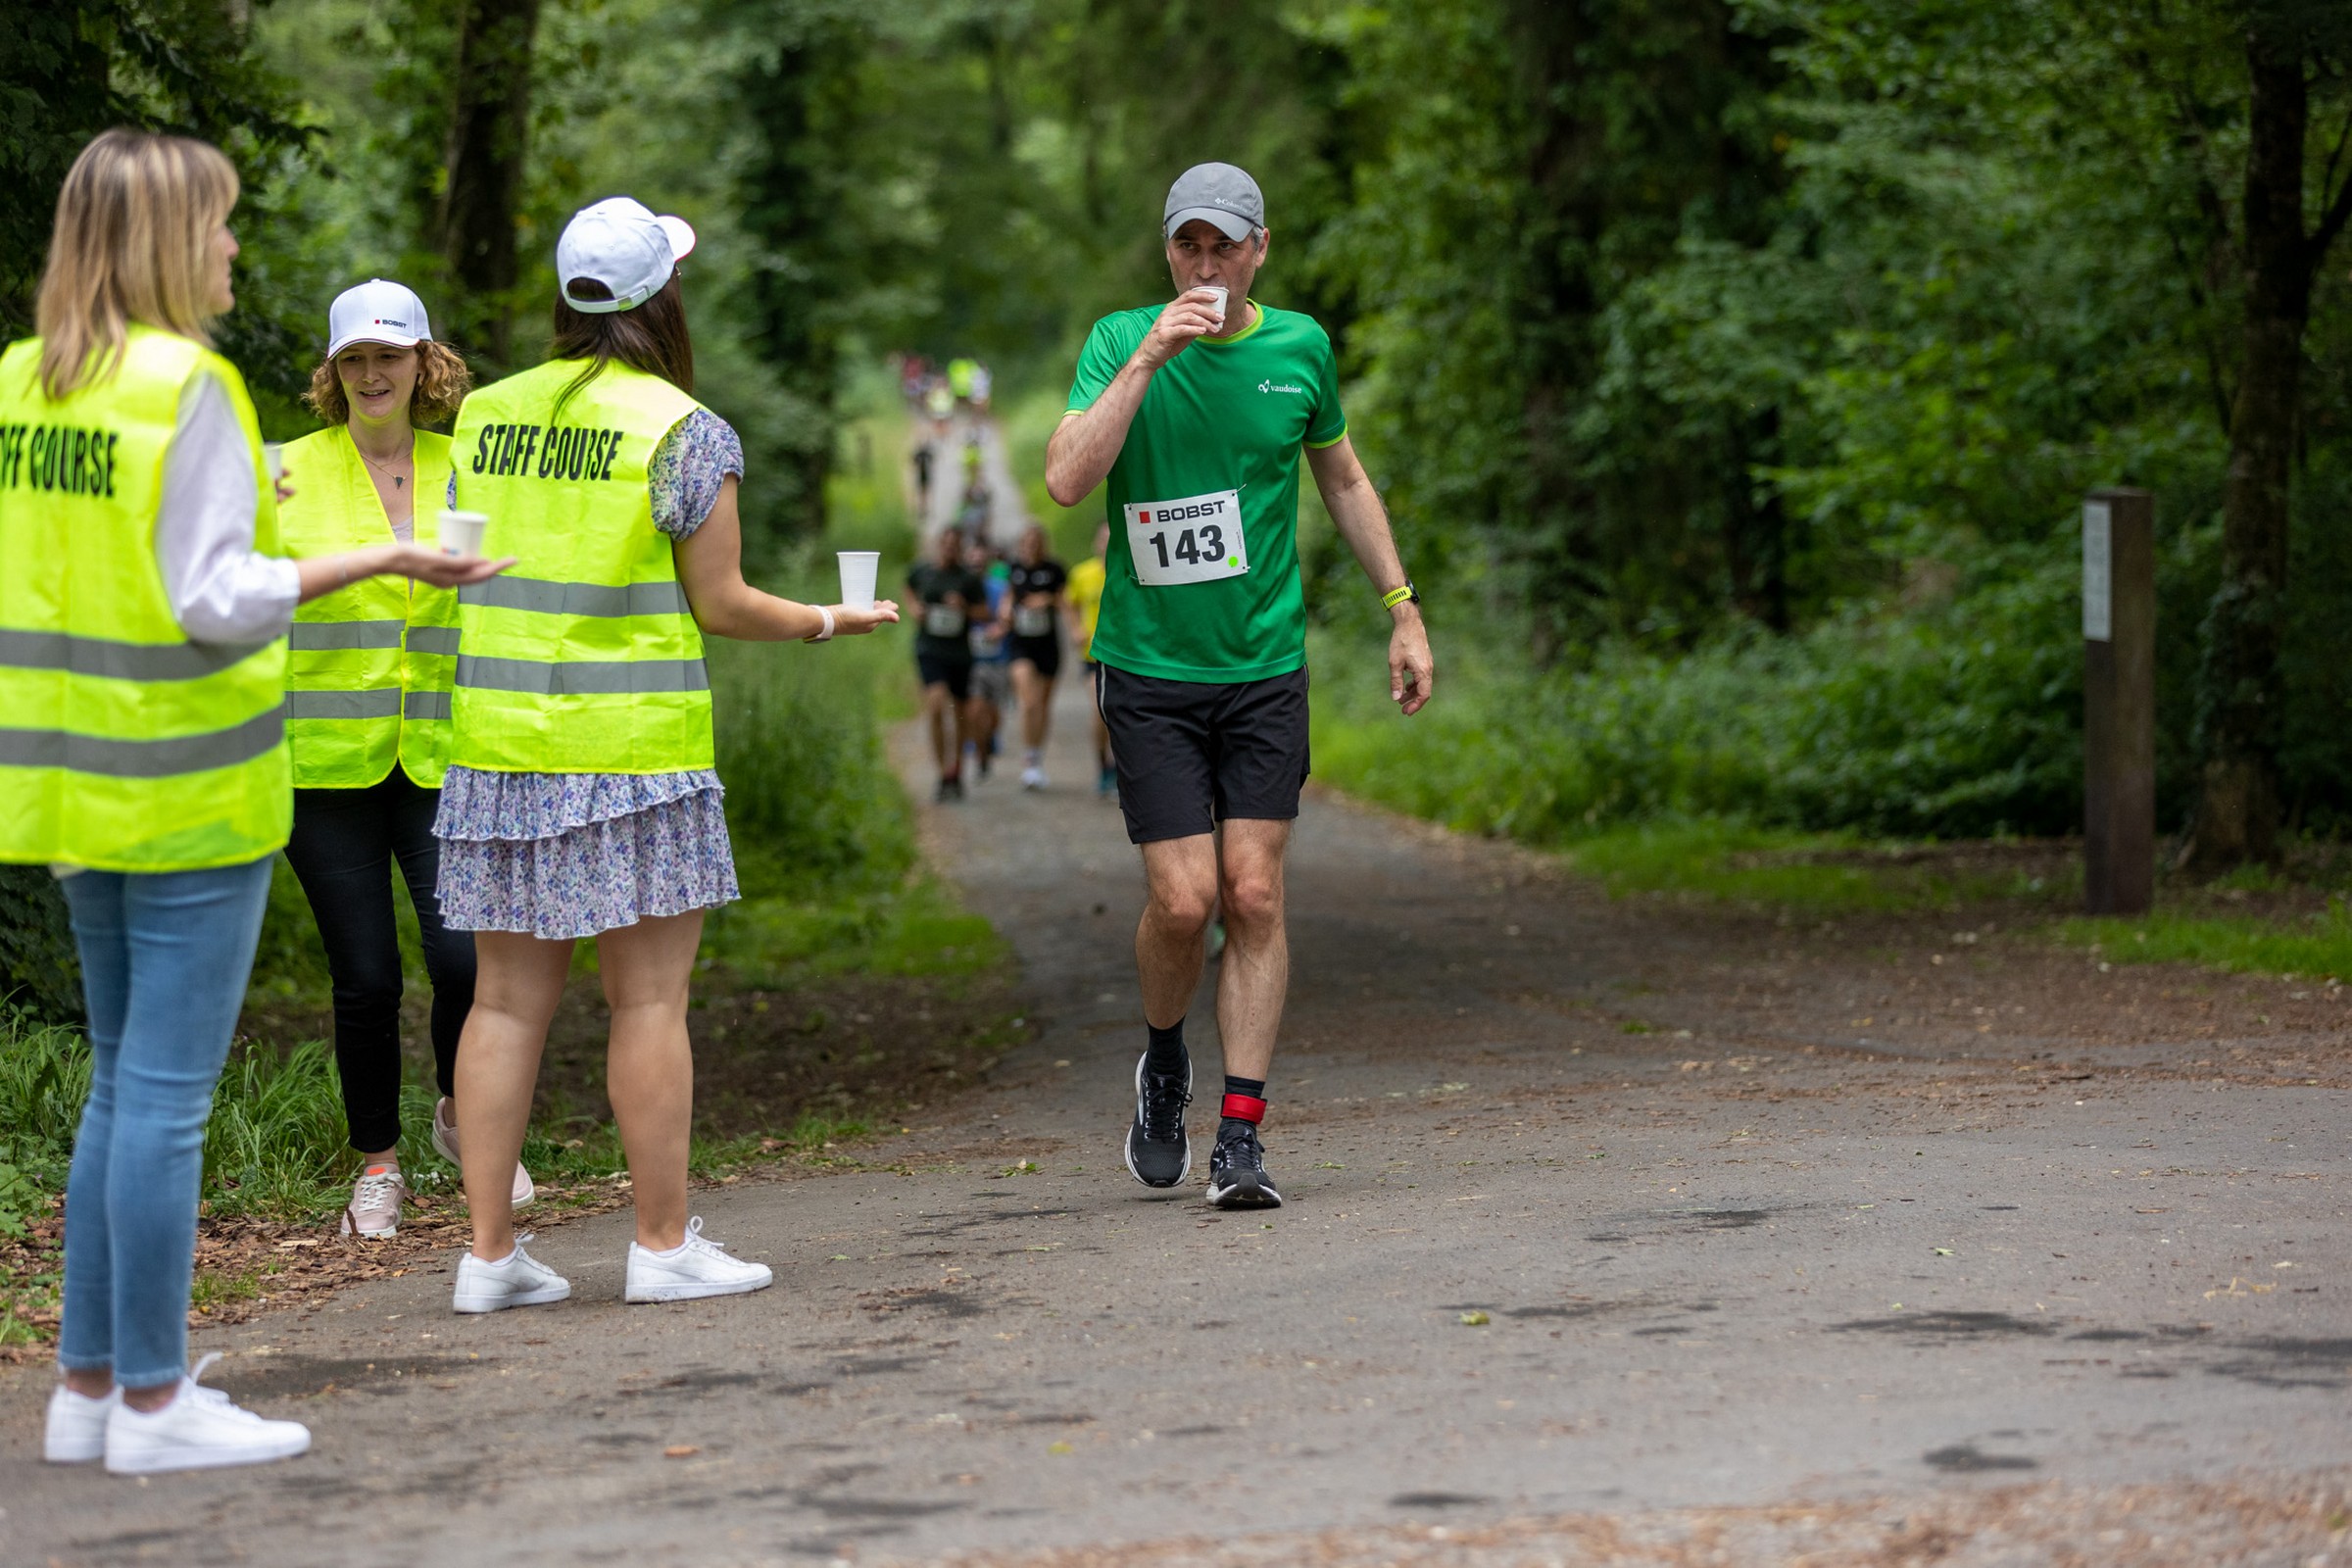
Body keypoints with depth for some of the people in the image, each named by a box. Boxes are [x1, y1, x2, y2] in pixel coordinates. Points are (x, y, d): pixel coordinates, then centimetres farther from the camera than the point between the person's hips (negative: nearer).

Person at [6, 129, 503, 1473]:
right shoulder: (187, 387, -15)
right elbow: (218, 601, -20)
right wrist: (383, 560, -16)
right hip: (187, 788, -8)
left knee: (125, 1081, 16)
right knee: (167, 1092, -3)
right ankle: (152, 1401, 2)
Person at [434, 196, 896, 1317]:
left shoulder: (486, 416, 8)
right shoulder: (685, 433, -7)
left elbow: (471, 575, 12)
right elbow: (719, 604, -5)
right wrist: (828, 621, 11)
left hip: (499, 739, 5)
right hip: (634, 748, -5)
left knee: (508, 998, 7)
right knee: (650, 997, 2)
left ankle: (490, 1251, 7)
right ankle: (663, 1244, 6)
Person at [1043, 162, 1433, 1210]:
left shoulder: (1299, 347, 4)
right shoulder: (1121, 342, -5)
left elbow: (1343, 478, 19)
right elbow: (1065, 480, -19)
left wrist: (1403, 609, 17)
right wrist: (1149, 357, -24)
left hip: (1265, 665, 2)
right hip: (1151, 668, -2)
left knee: (1255, 898, -3)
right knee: (1183, 899, -8)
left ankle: (1241, 1139, 2)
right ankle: (1162, 1062, 22)